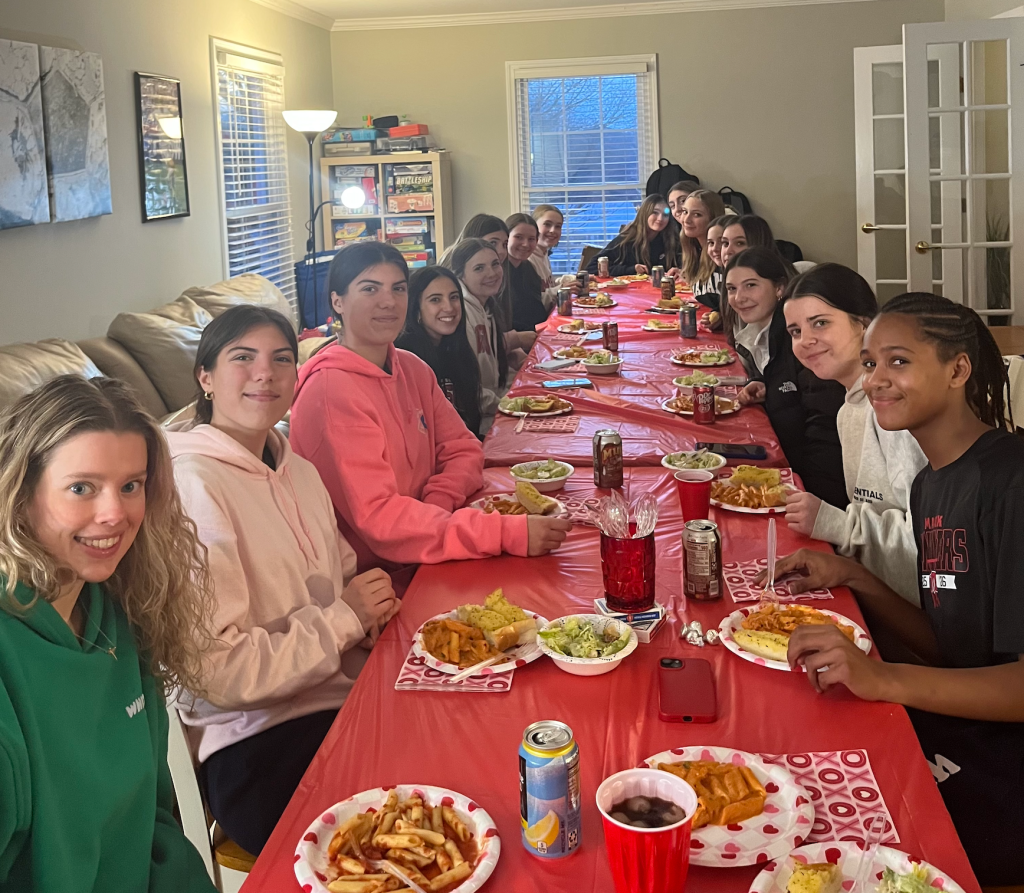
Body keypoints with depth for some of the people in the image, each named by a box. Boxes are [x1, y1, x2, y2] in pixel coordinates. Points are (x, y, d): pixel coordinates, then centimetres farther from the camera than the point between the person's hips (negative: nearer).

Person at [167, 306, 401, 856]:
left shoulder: (298, 471, 12)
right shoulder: (194, 485, -15)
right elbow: (219, 671, -20)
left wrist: (372, 604, 2)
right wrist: (343, 618, -11)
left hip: (343, 697, 8)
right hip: (261, 745, -8)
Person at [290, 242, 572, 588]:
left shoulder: (413, 370, 8)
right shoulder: (332, 391, -18)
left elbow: (463, 450, 11)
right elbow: (377, 517, -25)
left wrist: (435, 505, -13)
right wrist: (507, 533, -33)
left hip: (418, 565, 8)